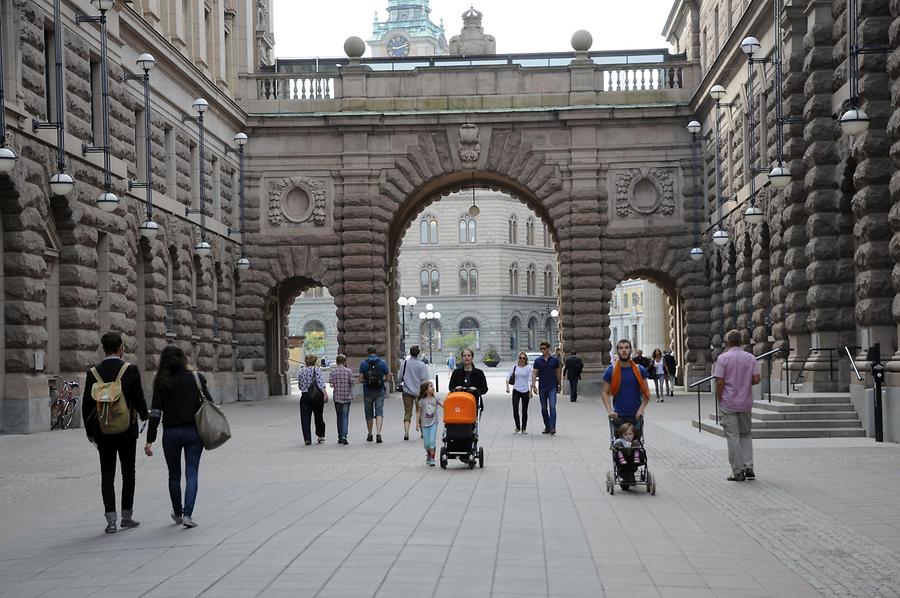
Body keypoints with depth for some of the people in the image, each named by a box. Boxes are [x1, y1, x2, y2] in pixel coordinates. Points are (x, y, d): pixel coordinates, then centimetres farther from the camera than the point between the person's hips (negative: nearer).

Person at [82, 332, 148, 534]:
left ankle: (111, 519, -1)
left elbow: (86, 405, 1)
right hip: (127, 430, -1)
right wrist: (144, 416, 14)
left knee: (107, 475, 5)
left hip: (102, 432, 2)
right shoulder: (130, 370, -9)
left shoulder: (93, 373, -2)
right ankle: (127, 516, 16)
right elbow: (139, 398, -7)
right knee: (128, 473, 11)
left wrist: (90, 431, 11)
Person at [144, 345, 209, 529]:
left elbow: (155, 413, -8)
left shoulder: (162, 383, -4)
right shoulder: (196, 379, -1)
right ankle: (187, 514, -12)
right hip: (193, 431, 0)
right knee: (192, 474, 2)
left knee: (174, 475, 15)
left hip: (171, 433, 0)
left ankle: (177, 514, 28)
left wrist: (150, 441, -7)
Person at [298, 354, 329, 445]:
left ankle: (307, 439, -9)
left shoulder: (301, 372, 8)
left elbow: (299, 386, 14)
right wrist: (325, 393, -21)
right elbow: (320, 383, -15)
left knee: (305, 418, 0)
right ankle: (320, 436, 22)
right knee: (319, 417, 14)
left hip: (305, 396, 2)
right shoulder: (316, 370, -3)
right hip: (317, 396, -2)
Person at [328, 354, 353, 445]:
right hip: (347, 396, -1)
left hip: (337, 396, 1)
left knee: (339, 416, 13)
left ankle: (340, 437, 17)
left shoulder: (333, 371, -2)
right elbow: (351, 383, -4)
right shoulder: (348, 371, -4)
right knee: (345, 416, -1)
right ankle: (344, 436, -16)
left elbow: (331, 384, -5)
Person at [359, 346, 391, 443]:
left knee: (369, 414, 12)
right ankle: (378, 433, -19)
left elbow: (360, 380, -5)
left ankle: (370, 435, 21)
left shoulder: (363, 363, -3)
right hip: (379, 391, 0)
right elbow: (388, 378, 1)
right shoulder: (383, 362, -2)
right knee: (379, 413, -1)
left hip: (368, 392, 0)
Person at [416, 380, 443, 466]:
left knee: (432, 441, -11)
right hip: (425, 423, 0)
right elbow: (419, 412, 2)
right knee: (426, 443, 5)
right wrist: (417, 423, 1)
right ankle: (429, 455, 31)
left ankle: (432, 458, -5)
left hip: (433, 423, 0)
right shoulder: (422, 400, -3)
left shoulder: (435, 398, 1)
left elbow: (443, 404, -10)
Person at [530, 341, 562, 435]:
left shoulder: (554, 360, 2)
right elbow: (534, 373, -3)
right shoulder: (538, 361, 1)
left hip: (552, 387, -2)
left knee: (552, 407, -12)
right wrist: (533, 386, -14)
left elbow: (558, 372, 11)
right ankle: (547, 427, 19)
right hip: (542, 387, 2)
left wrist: (560, 385, 14)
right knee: (544, 408, 8)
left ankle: (553, 428, -17)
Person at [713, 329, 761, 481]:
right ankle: (748, 468, 7)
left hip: (728, 403, -4)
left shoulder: (723, 358, -10)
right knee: (746, 434, 17)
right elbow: (756, 379, -4)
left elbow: (719, 382, -14)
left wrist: (719, 399, -1)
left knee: (733, 436, 1)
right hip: (745, 403, 4)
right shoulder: (751, 358, 1)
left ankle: (738, 472, 2)